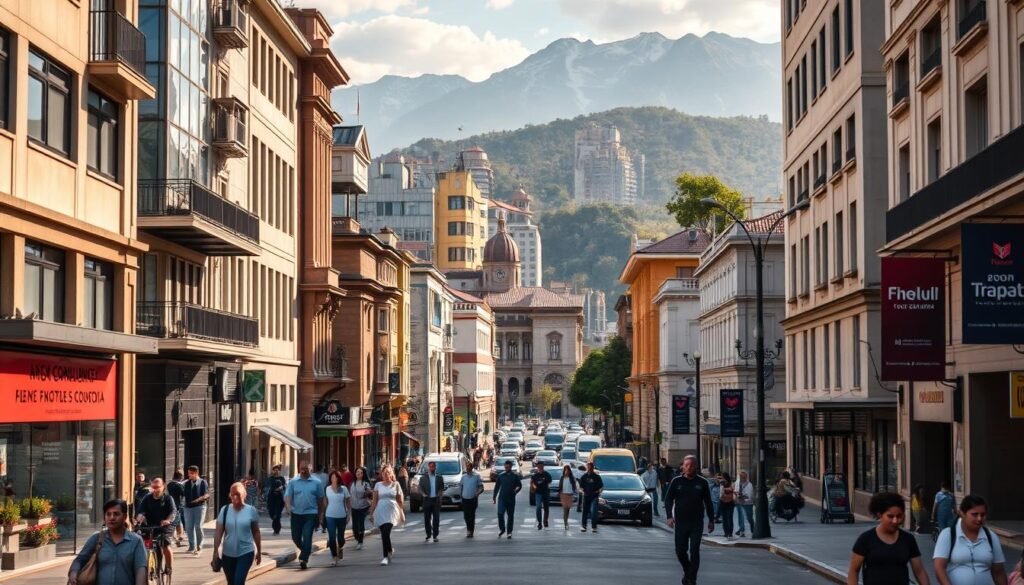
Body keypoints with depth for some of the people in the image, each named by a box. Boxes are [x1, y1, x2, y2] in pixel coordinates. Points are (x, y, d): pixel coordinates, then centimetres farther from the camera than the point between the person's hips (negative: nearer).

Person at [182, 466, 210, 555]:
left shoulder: (203, 482, 3)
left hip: (199, 506, -4)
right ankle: (192, 546, 13)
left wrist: (201, 498, -21)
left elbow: (207, 494, -4)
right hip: (188, 507, 4)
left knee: (198, 526, -9)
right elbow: (185, 494, 16)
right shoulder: (187, 483, 14)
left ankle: (199, 545, 6)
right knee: (189, 527, 1)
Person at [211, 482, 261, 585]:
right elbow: (218, 533, -3)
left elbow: (256, 532, 4)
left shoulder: (251, 510, -6)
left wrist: (259, 551, 8)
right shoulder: (224, 510, -4)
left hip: (246, 553, -2)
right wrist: (215, 552, -9)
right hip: (228, 554, 2)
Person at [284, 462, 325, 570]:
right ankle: (305, 551, 37)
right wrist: (288, 507, -24)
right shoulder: (293, 482, 2)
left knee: (307, 537, -11)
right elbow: (287, 496, -5)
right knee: (295, 537, 10)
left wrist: (319, 515, 10)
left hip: (310, 514, -2)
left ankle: (303, 559, -9)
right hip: (296, 514, 2)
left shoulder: (317, 483, 1)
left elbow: (320, 499, 8)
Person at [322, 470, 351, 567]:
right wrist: (322, 515, 10)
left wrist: (349, 514, -1)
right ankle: (335, 558, 0)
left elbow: (348, 502, 3)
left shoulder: (344, 489, -2)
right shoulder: (327, 489, 2)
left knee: (340, 537, 10)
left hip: (341, 516, 0)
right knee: (332, 538, -6)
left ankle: (341, 548, 43)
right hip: (330, 516, 0)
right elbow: (325, 502, 10)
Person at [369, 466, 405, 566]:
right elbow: (375, 501, 9)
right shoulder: (378, 485, 7)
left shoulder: (395, 484, 5)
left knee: (386, 533, -17)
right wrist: (371, 513, 4)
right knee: (384, 535, 5)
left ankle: (386, 556, -10)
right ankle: (390, 550, 32)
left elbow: (400, 500, 7)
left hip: (391, 512, -2)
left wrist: (402, 513, 5)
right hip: (380, 512, 2)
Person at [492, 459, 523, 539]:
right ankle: (501, 529, 5)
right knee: (500, 514, -14)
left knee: (510, 516, 3)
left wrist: (515, 491, -5)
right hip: (502, 498, 0)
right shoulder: (500, 475, 4)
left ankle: (509, 533, 11)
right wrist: (494, 497, 7)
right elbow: (497, 487, 10)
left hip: (511, 499, 0)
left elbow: (520, 486, 11)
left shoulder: (515, 476, 2)